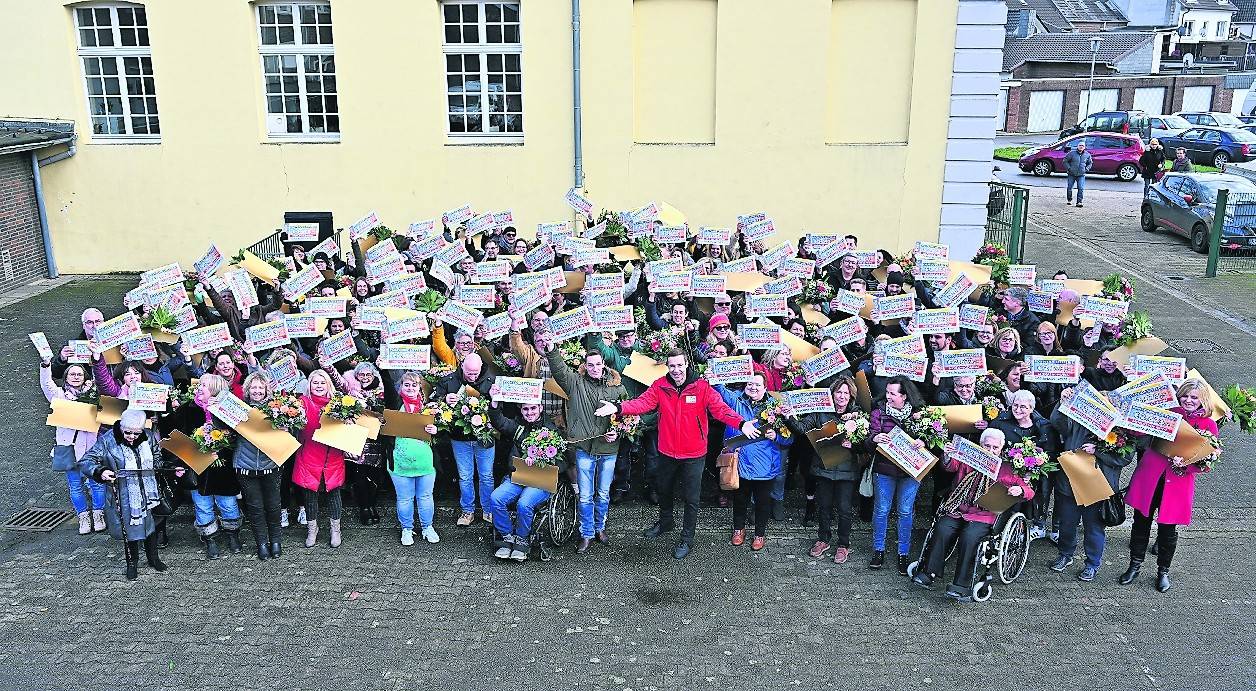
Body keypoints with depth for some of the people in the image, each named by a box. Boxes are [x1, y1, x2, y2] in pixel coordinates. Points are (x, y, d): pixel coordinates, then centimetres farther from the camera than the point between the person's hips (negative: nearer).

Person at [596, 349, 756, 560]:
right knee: (664, 491, 24)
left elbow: (720, 408, -21)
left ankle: (687, 539, 26)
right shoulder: (660, 386, -6)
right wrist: (618, 407, -32)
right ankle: (666, 522, 51)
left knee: (691, 498, 8)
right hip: (667, 452, 3)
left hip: (693, 454, -3)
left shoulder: (702, 387, -13)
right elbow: (642, 402, -15)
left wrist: (741, 424, -38)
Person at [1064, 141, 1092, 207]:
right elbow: (1065, 161, 2)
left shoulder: (1087, 155, 6)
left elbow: (1090, 163, 20)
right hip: (1072, 174, -1)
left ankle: (1079, 202, -9)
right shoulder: (1072, 153, -4)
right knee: (1069, 188, 5)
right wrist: (1068, 168, -7)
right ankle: (1069, 200, 27)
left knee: (1081, 188, -12)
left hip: (1081, 175, 1)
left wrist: (1086, 169, 4)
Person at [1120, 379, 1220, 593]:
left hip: (1178, 483, -1)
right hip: (1149, 476, 1)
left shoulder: (1209, 425, -2)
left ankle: (1163, 571, 29)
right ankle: (1135, 565, 28)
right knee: (1141, 521, 10)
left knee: (1168, 529, 8)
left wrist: (1185, 463, -20)